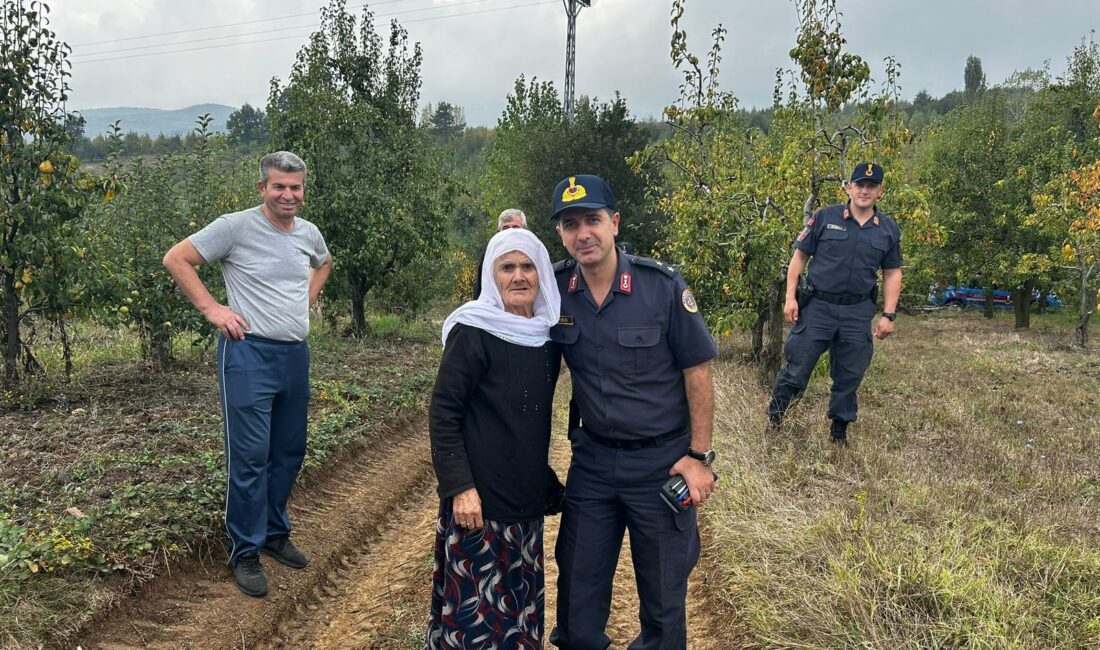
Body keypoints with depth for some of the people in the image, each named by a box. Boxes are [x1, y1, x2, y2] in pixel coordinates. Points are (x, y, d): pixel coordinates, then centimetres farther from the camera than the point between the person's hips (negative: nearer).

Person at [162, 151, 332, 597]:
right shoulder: (235, 227, -10)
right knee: (250, 456, -4)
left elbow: (324, 262, 30)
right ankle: (245, 553, 11)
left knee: (290, 453, 15)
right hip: (249, 353, -6)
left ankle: (274, 532, 33)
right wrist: (212, 309, -12)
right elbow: (176, 260, -7)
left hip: (296, 354, 7)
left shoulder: (309, 234, 8)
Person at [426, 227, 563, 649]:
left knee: (520, 602, 15)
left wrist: (545, 477, 16)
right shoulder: (473, 331, -12)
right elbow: (443, 412, -13)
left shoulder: (549, 333, 7)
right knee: (474, 605, 1)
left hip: (527, 499, 6)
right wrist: (459, 487, -18)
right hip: (478, 498, -6)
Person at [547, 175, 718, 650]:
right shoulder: (555, 289, -6)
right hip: (592, 458, 3)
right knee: (577, 592, 16)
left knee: (663, 596, 15)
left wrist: (699, 455, -10)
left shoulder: (663, 285, -16)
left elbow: (696, 372, -9)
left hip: (662, 461, -3)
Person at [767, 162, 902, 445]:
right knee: (798, 366, 0)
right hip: (817, 305, -3)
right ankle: (775, 410, 23)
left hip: (858, 312, 3)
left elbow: (892, 273, 11)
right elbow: (800, 256, 0)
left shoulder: (889, 229, 7)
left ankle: (840, 427, 28)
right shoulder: (824, 218, -2)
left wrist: (888, 315, 4)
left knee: (850, 375, 11)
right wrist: (791, 297, -7)